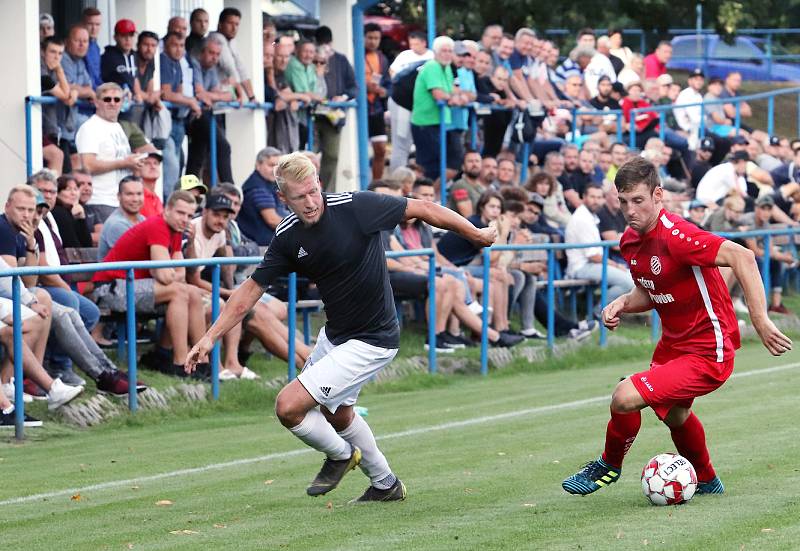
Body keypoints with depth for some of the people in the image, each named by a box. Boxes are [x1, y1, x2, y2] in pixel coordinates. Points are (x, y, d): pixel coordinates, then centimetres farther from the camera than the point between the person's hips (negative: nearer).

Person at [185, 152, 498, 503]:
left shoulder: (356, 207, -24)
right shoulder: (288, 237, -6)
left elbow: (423, 209, -14)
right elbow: (252, 289, 2)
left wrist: (477, 234, -6)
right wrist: (211, 337, -3)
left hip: (370, 341, -8)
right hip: (334, 335, 8)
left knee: (289, 407, -13)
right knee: (337, 412, 28)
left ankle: (340, 454, 17)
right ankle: (386, 485, 50)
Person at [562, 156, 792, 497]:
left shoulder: (675, 235, -27)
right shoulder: (630, 241, 0)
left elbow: (742, 257, -33)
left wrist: (761, 321, -38)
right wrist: (622, 304, -6)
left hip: (707, 353, -10)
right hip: (672, 345, 10)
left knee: (625, 398, -21)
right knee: (673, 414, 32)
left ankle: (609, 465, 10)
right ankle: (706, 482, 59)